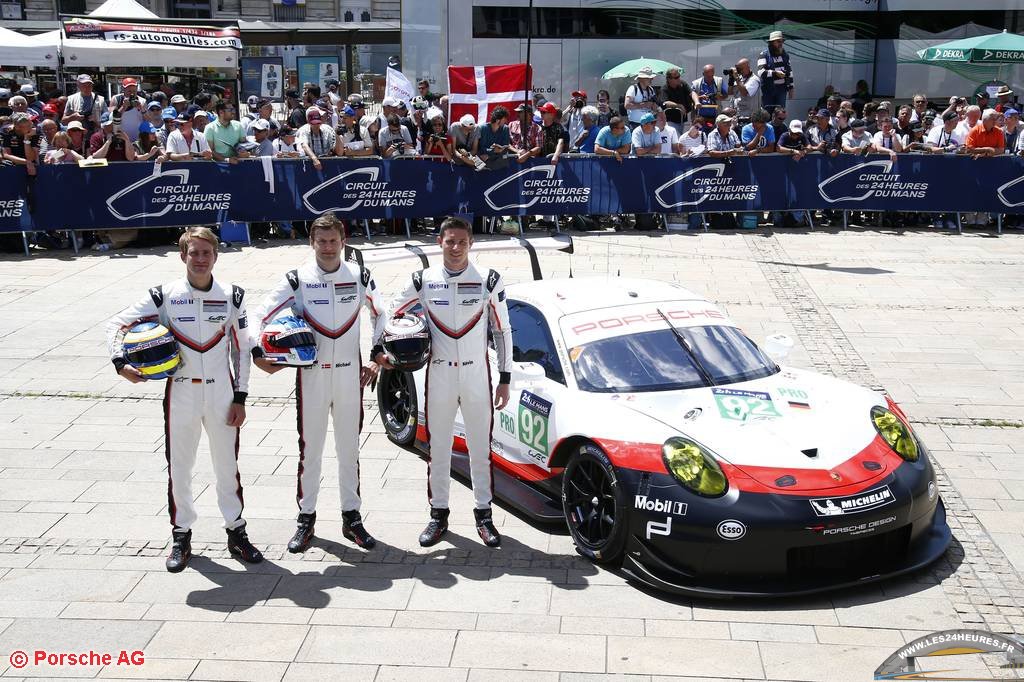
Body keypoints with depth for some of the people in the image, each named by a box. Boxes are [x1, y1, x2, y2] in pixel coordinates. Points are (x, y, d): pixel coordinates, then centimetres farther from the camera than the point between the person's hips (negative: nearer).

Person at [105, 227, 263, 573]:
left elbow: (241, 348, 4)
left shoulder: (232, 296, 1)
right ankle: (181, 537, 21)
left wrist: (240, 398, 1)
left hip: (221, 394, 1)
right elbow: (118, 323, 2)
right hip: (180, 393, 0)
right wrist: (120, 362, -14)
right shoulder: (164, 296, -3)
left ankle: (236, 532, 21)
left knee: (227, 464, 8)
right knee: (179, 466, 7)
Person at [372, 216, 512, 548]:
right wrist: (378, 350, -4)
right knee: (438, 448, 8)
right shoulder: (423, 281, 0)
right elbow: (390, 313, 9)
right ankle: (438, 514, 21)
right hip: (438, 375, 1)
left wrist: (505, 380, 0)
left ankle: (483, 514, 19)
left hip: (477, 375, -1)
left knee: (480, 447, 6)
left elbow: (502, 331, 1)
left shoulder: (489, 282, -3)